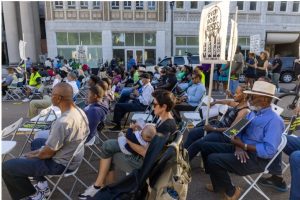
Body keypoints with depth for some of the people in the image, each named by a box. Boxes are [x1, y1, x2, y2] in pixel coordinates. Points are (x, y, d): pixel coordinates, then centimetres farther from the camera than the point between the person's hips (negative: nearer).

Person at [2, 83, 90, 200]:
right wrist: (39, 151, 11)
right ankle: (42, 184, 29)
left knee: (7, 167, -3)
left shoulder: (62, 122, -33)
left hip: (61, 163, -9)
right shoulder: (79, 111, -6)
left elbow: (48, 153, -21)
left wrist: (33, 155, 0)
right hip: (74, 156, 9)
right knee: (36, 142, 31)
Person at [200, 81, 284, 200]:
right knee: (206, 147, 5)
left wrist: (243, 146, -21)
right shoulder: (252, 113, 9)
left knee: (213, 159, -24)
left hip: (257, 158, -9)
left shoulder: (274, 120, -18)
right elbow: (238, 131, 9)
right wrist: (238, 146, -11)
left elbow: (269, 151, -26)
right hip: (242, 148, 9)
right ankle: (218, 184, 17)